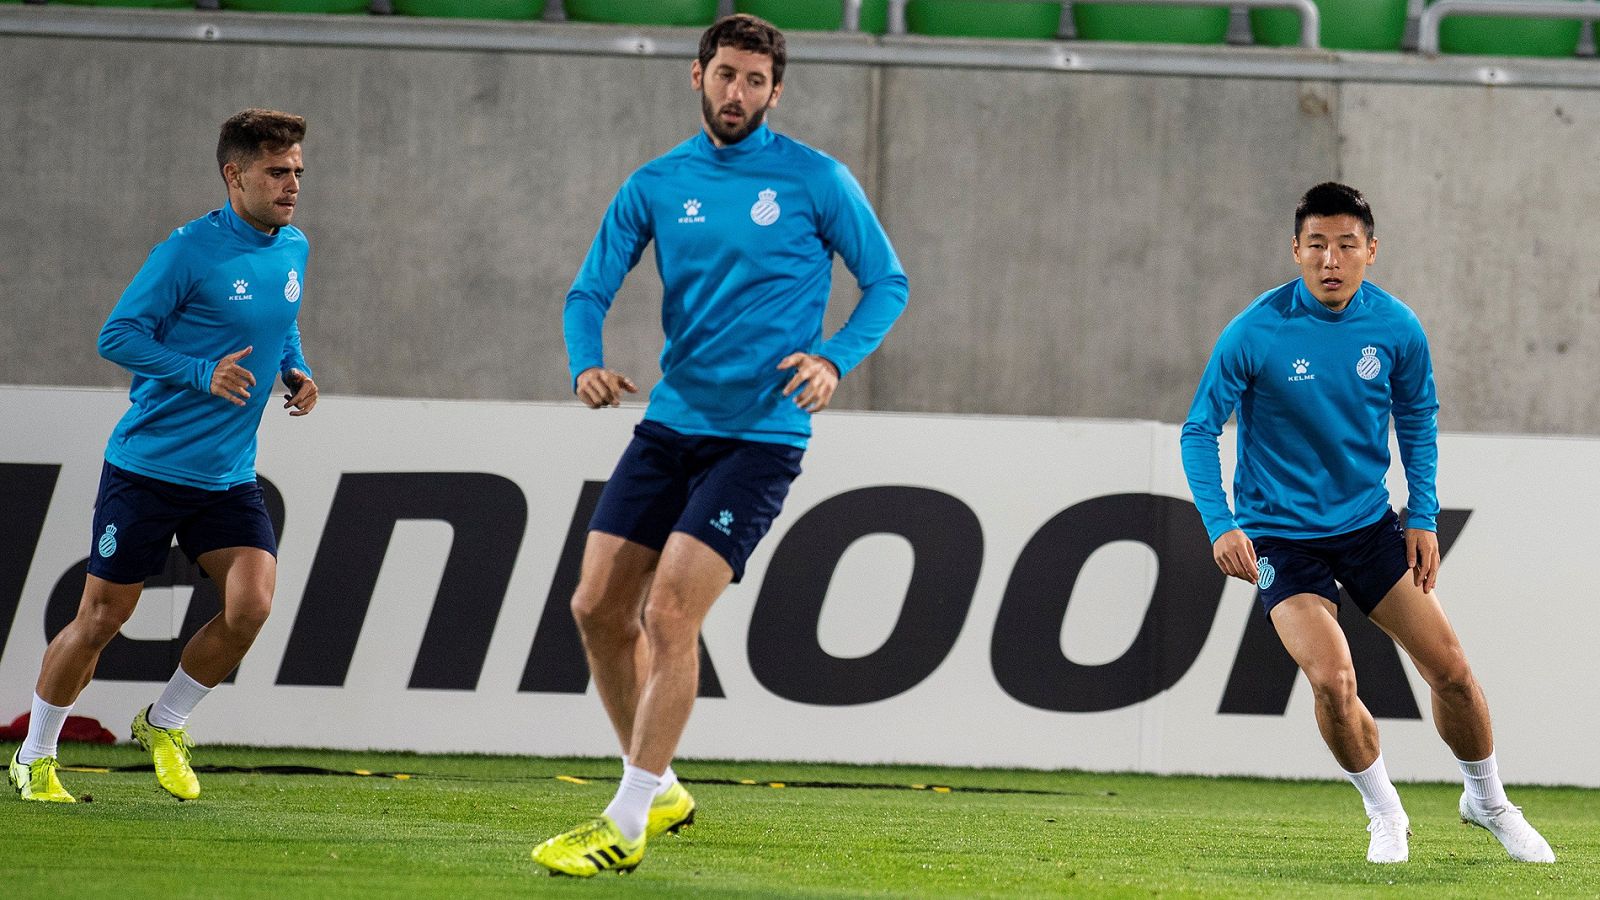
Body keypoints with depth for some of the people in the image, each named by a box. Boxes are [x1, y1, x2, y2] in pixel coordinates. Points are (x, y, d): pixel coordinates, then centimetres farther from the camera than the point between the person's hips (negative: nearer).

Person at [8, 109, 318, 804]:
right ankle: (33, 757, 20)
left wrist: (295, 371, 5)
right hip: (147, 466, -5)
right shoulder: (189, 251, -14)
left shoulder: (293, 252, 7)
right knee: (101, 619, 1)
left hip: (229, 479, 5)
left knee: (250, 605, -13)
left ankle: (164, 725, 11)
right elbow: (117, 335, -14)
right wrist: (203, 374, -23)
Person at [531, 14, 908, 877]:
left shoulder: (815, 181, -4)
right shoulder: (657, 185, 6)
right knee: (598, 606, 1)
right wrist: (586, 364, -14)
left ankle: (627, 824, -8)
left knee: (670, 612, -15)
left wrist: (834, 358, -15)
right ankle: (657, 787, 21)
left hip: (759, 436, -5)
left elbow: (887, 283, 2)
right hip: (670, 423, 5)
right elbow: (590, 290, 7)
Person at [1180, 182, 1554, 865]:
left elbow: (1417, 418, 10)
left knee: (1450, 669, 1)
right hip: (1279, 536, -3)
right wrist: (1221, 526, -23)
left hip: (1367, 522, 3)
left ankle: (1488, 801, 27)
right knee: (1333, 681, -21)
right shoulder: (1254, 333, -18)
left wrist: (1423, 518, 4)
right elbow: (1199, 431, -11)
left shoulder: (1396, 328, -7)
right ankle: (1384, 814, 5)